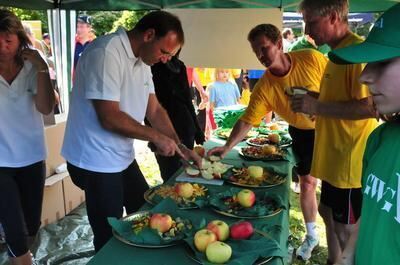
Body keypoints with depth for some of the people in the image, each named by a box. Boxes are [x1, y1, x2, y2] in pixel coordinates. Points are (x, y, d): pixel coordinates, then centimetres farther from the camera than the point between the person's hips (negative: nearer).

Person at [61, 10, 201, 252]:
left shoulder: (142, 61, 6)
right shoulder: (106, 53, -23)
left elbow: (154, 110, 8)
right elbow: (110, 118, -27)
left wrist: (180, 146, 0)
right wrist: (157, 137, -17)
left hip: (123, 157, 9)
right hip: (97, 162, -9)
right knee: (110, 236, 5)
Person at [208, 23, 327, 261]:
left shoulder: (311, 59, -22)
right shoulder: (264, 88, -20)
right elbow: (247, 121, -21)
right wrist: (228, 146, -31)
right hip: (304, 134, 1)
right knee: (308, 183, 6)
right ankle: (311, 235, 28)